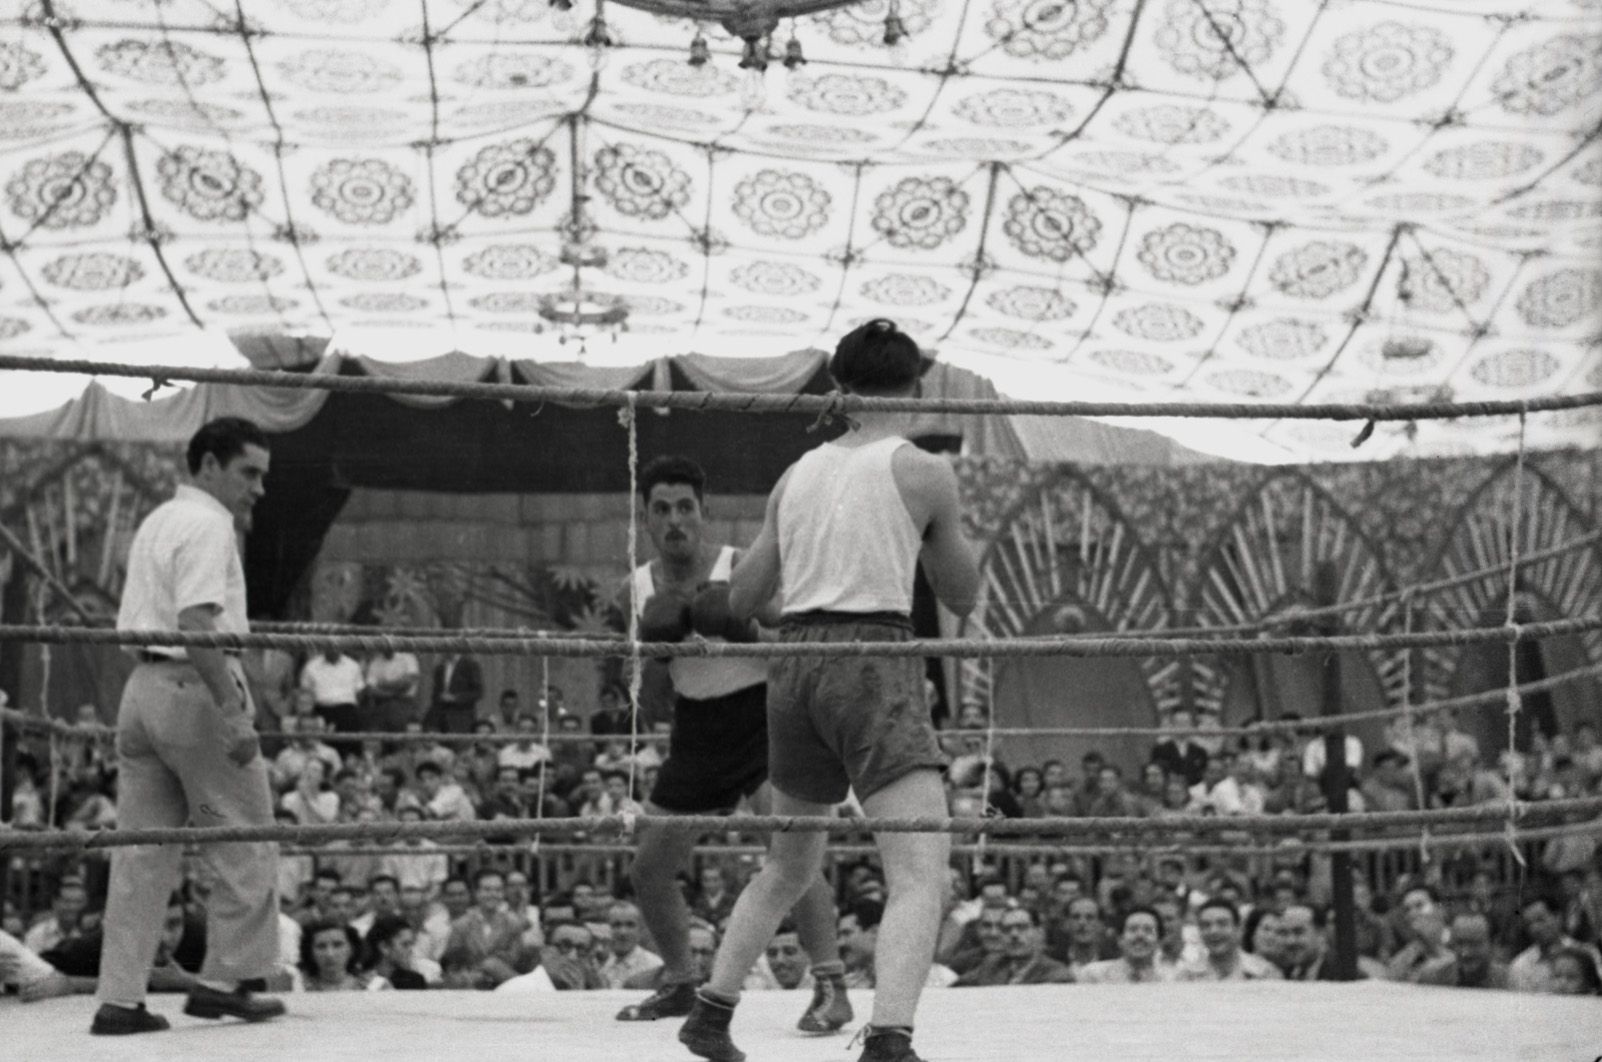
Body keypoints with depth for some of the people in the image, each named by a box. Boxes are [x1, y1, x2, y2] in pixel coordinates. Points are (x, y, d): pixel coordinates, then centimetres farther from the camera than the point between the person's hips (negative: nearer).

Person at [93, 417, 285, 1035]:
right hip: (192, 688, -9)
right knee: (244, 840, 2)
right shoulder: (208, 525, -10)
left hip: (141, 684, 9)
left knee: (141, 848, 7)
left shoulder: (157, 522, 20)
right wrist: (233, 712, -25)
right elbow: (196, 625, -21)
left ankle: (119, 999, 4)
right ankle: (226, 979, 5)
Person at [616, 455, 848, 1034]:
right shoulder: (635, 591, 2)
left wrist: (742, 625, -30)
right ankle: (679, 984, 31)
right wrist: (646, 645, -8)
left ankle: (830, 986, -22)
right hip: (697, 732, 6)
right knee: (648, 868, 10)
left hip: (762, 719, -6)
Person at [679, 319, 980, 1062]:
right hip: (873, 661, -6)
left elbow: (741, 600, 21)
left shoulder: (796, 477, 15)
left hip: (795, 660, 7)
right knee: (921, 875, -14)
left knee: (788, 867, 26)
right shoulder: (923, 472, 0)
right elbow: (963, 597, 10)